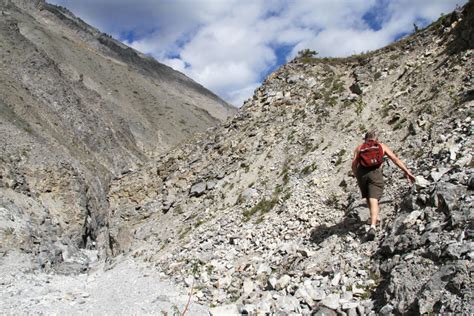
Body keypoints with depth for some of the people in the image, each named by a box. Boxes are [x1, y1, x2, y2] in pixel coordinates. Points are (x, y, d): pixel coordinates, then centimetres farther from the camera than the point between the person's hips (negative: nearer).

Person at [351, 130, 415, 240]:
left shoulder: (359, 148, 21)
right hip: (375, 173, -1)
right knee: (373, 200, -11)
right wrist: (406, 171, 8)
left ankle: (374, 217, 38)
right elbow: (395, 159, 12)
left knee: (368, 197, 24)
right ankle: (373, 226, -28)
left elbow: (354, 164, 6)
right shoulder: (382, 146, 22)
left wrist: (357, 177, 13)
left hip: (361, 173, 2)